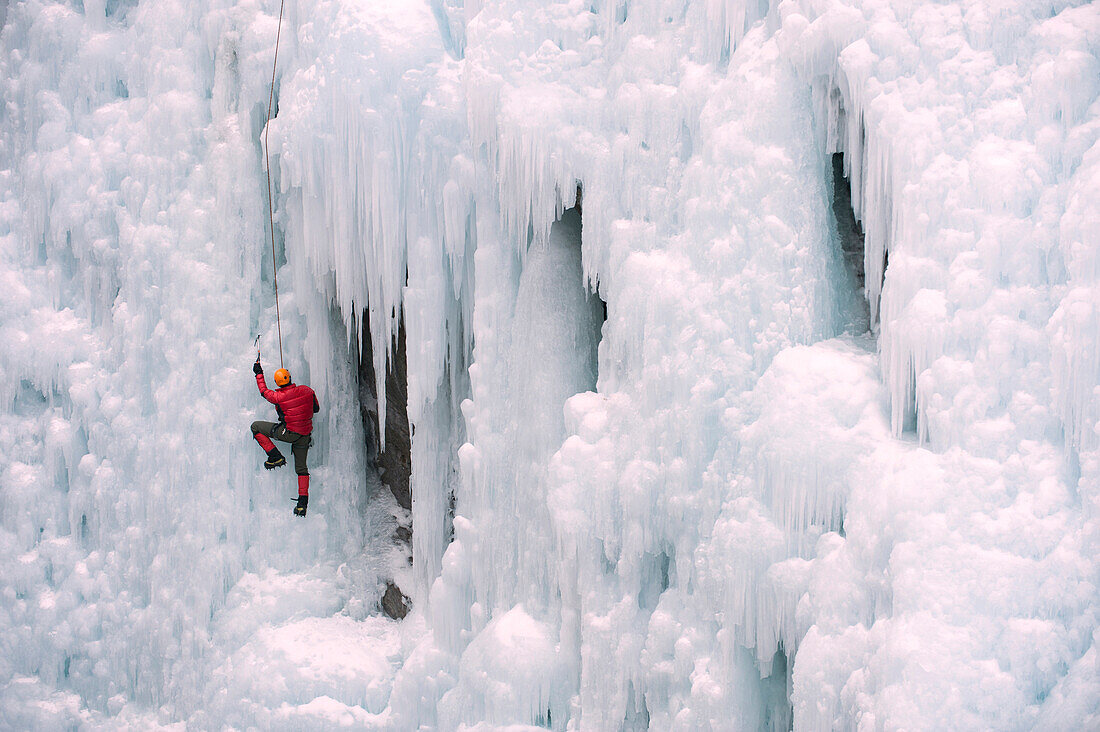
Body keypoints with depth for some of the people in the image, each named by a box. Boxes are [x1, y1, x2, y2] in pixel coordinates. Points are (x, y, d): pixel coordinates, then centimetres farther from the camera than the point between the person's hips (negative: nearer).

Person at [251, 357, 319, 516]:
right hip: (305, 436, 5)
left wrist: (259, 373, 20)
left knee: (256, 427, 10)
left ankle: (275, 457, 7)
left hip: (288, 433, -5)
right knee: (301, 468, 17)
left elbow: (264, 392, 7)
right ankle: (303, 502, 8)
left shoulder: (279, 397, -14)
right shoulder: (306, 391, -5)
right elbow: (316, 408, 10)